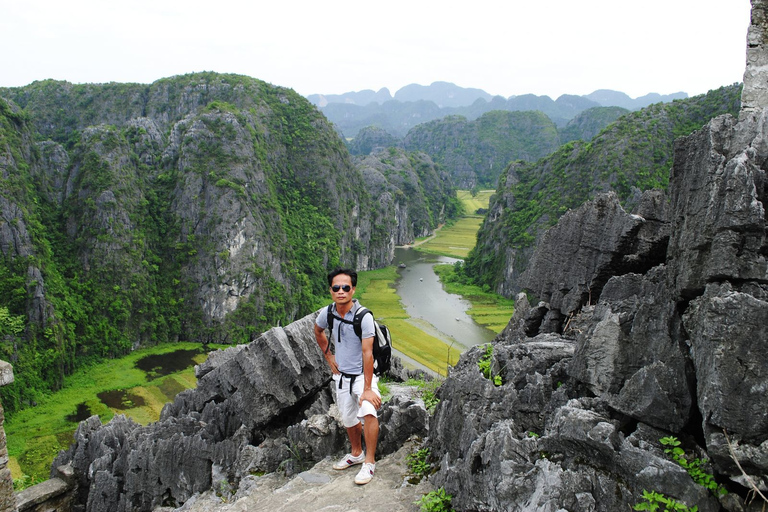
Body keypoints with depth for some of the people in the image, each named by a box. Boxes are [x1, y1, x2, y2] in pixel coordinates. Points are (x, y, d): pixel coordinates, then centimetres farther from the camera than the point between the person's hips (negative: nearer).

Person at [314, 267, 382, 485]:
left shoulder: (364, 316, -24)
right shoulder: (327, 313, -7)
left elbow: (367, 354, -26)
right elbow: (318, 331, 18)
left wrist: (367, 389, -27)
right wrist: (328, 356, 11)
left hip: (363, 374, -5)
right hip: (341, 375, 6)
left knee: (367, 411, -28)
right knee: (349, 419, 17)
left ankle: (369, 461, -12)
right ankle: (356, 454, 41)